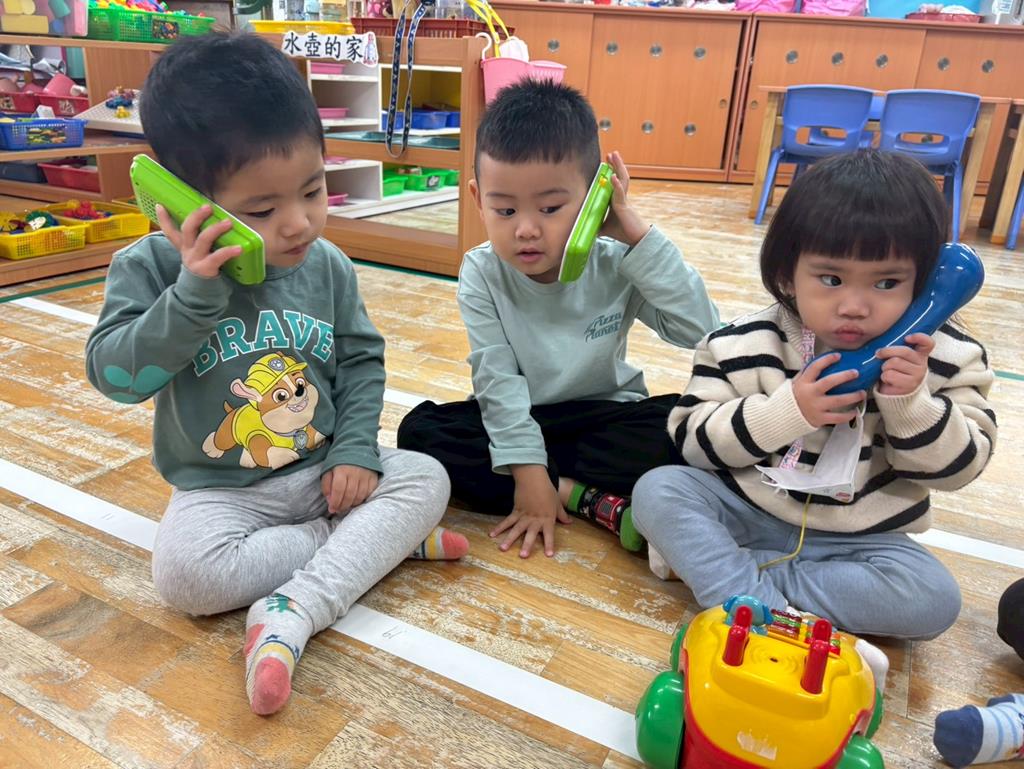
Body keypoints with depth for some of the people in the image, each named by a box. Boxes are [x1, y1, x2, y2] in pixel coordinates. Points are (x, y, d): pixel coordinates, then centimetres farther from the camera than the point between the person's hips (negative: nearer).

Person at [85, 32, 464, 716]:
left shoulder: (327, 266, -3)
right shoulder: (152, 268, -10)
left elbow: (362, 359, 4)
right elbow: (114, 375, -17)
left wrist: (355, 448, -9)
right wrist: (195, 294, -29)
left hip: (325, 471, 3)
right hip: (220, 490, -2)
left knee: (426, 478, -17)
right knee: (186, 573, -30)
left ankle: (292, 613, -28)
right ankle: (380, 541, -16)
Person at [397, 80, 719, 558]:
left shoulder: (616, 266, -14)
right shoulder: (482, 273, -14)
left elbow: (701, 331, -23)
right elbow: (496, 379, -18)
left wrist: (640, 237, -27)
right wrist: (527, 467, -27)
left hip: (605, 417, 0)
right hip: (515, 421, 1)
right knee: (419, 432, -23)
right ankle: (592, 499, -24)